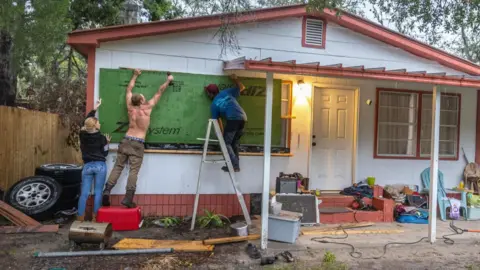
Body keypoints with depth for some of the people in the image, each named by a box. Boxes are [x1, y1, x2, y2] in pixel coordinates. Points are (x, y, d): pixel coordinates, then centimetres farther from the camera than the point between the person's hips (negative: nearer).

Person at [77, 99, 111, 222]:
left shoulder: (83, 135, 3)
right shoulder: (101, 137, -5)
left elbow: (86, 121, 20)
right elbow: (104, 153, 0)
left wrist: (94, 108, 27)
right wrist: (107, 143, 9)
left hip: (87, 166, 2)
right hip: (100, 166, -2)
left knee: (84, 194, 3)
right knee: (98, 193, 3)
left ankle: (80, 218, 2)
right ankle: (95, 218, 4)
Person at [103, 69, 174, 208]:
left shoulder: (130, 108, 6)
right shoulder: (147, 108, -4)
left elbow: (129, 90, 21)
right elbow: (159, 93, 6)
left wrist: (135, 75, 32)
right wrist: (168, 80, 18)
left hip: (126, 141, 4)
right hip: (138, 144, -4)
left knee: (118, 167, 6)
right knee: (133, 171, -5)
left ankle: (106, 191, -4)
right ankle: (128, 198, -10)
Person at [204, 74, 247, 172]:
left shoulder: (214, 105, 12)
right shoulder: (227, 92, 21)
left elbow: (218, 122, 14)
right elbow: (242, 87, 32)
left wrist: (222, 135, 24)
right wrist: (235, 79, 45)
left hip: (233, 119, -6)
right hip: (243, 118, 6)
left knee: (226, 143, 5)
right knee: (234, 143, 18)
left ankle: (234, 165, -6)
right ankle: (236, 165, 16)